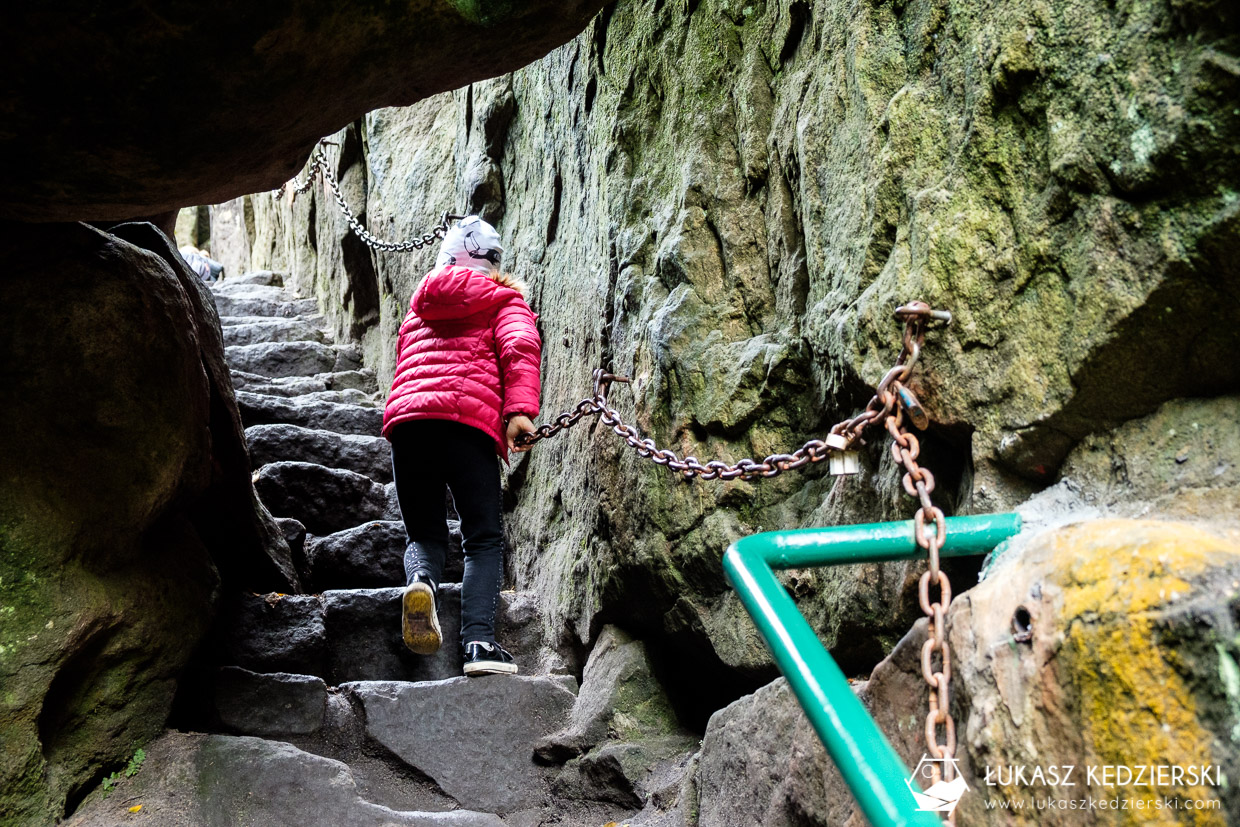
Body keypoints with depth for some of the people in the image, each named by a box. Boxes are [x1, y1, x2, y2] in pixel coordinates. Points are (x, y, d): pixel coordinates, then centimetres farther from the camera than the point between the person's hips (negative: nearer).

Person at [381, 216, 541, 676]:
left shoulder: (419, 306, 32)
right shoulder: (504, 298, 17)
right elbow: (520, 346, -3)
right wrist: (521, 409, -13)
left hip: (405, 417, 4)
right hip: (469, 419, -3)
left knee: (424, 532, 13)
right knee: (484, 538, 0)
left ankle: (421, 578, -22)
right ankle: (479, 642, -19)